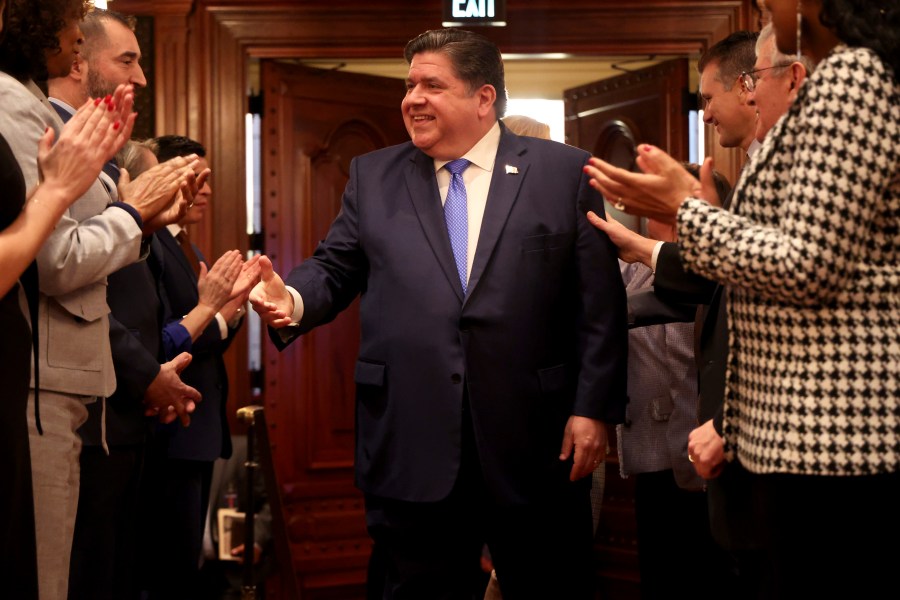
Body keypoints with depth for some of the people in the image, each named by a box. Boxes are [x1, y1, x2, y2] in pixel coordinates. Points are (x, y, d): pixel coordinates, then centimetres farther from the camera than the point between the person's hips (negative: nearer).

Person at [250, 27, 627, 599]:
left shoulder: (564, 172, 2)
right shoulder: (373, 176, 10)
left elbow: (599, 304, -1)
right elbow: (334, 271, 8)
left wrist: (593, 408, -6)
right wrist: (293, 299, -14)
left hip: (537, 445, -1)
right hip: (413, 450, 2)